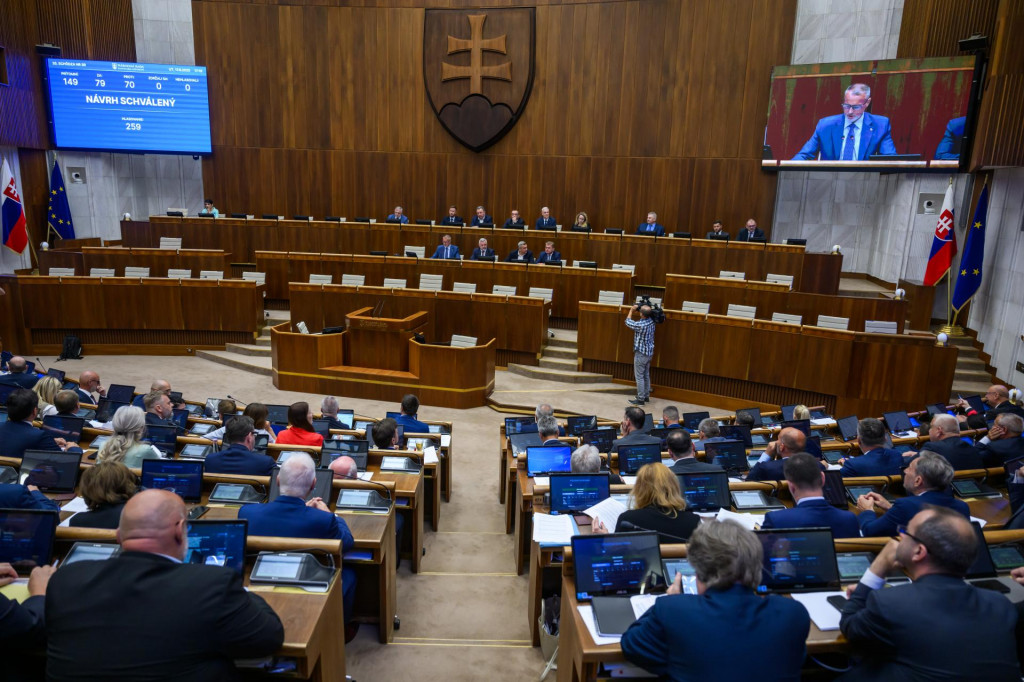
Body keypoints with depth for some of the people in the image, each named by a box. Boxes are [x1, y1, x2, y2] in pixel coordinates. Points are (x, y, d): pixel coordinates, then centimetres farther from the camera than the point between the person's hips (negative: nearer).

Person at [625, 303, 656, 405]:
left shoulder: (640, 325, -26)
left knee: (639, 377, 0)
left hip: (641, 354, -8)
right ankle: (646, 396, 29)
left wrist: (631, 310, 5)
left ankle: (640, 399, 4)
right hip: (649, 353, 8)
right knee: (646, 375, 18)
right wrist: (637, 310, 7)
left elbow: (628, 322, -7)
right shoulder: (651, 322, -4)